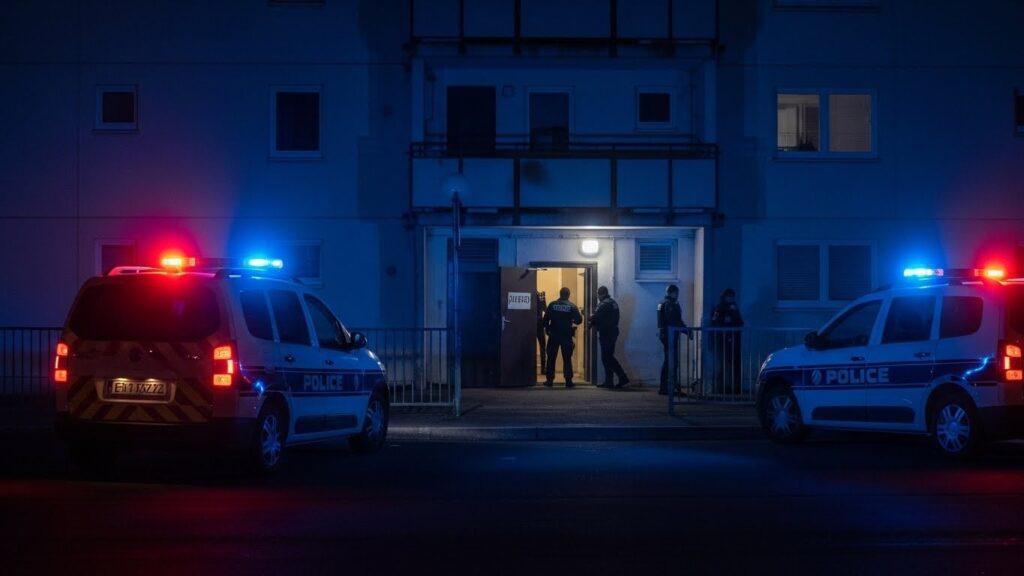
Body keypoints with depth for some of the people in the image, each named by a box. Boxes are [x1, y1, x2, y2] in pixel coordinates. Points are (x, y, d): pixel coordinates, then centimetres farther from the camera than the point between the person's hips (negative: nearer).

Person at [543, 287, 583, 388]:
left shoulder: (552, 305, -3)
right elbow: (579, 320, -6)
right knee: (567, 359, 5)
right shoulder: (572, 306, -5)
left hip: (553, 335, 0)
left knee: (551, 358, 8)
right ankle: (568, 380, -1)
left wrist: (547, 328, 10)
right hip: (567, 336, 0)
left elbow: (546, 319, -5)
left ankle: (549, 380, 7)